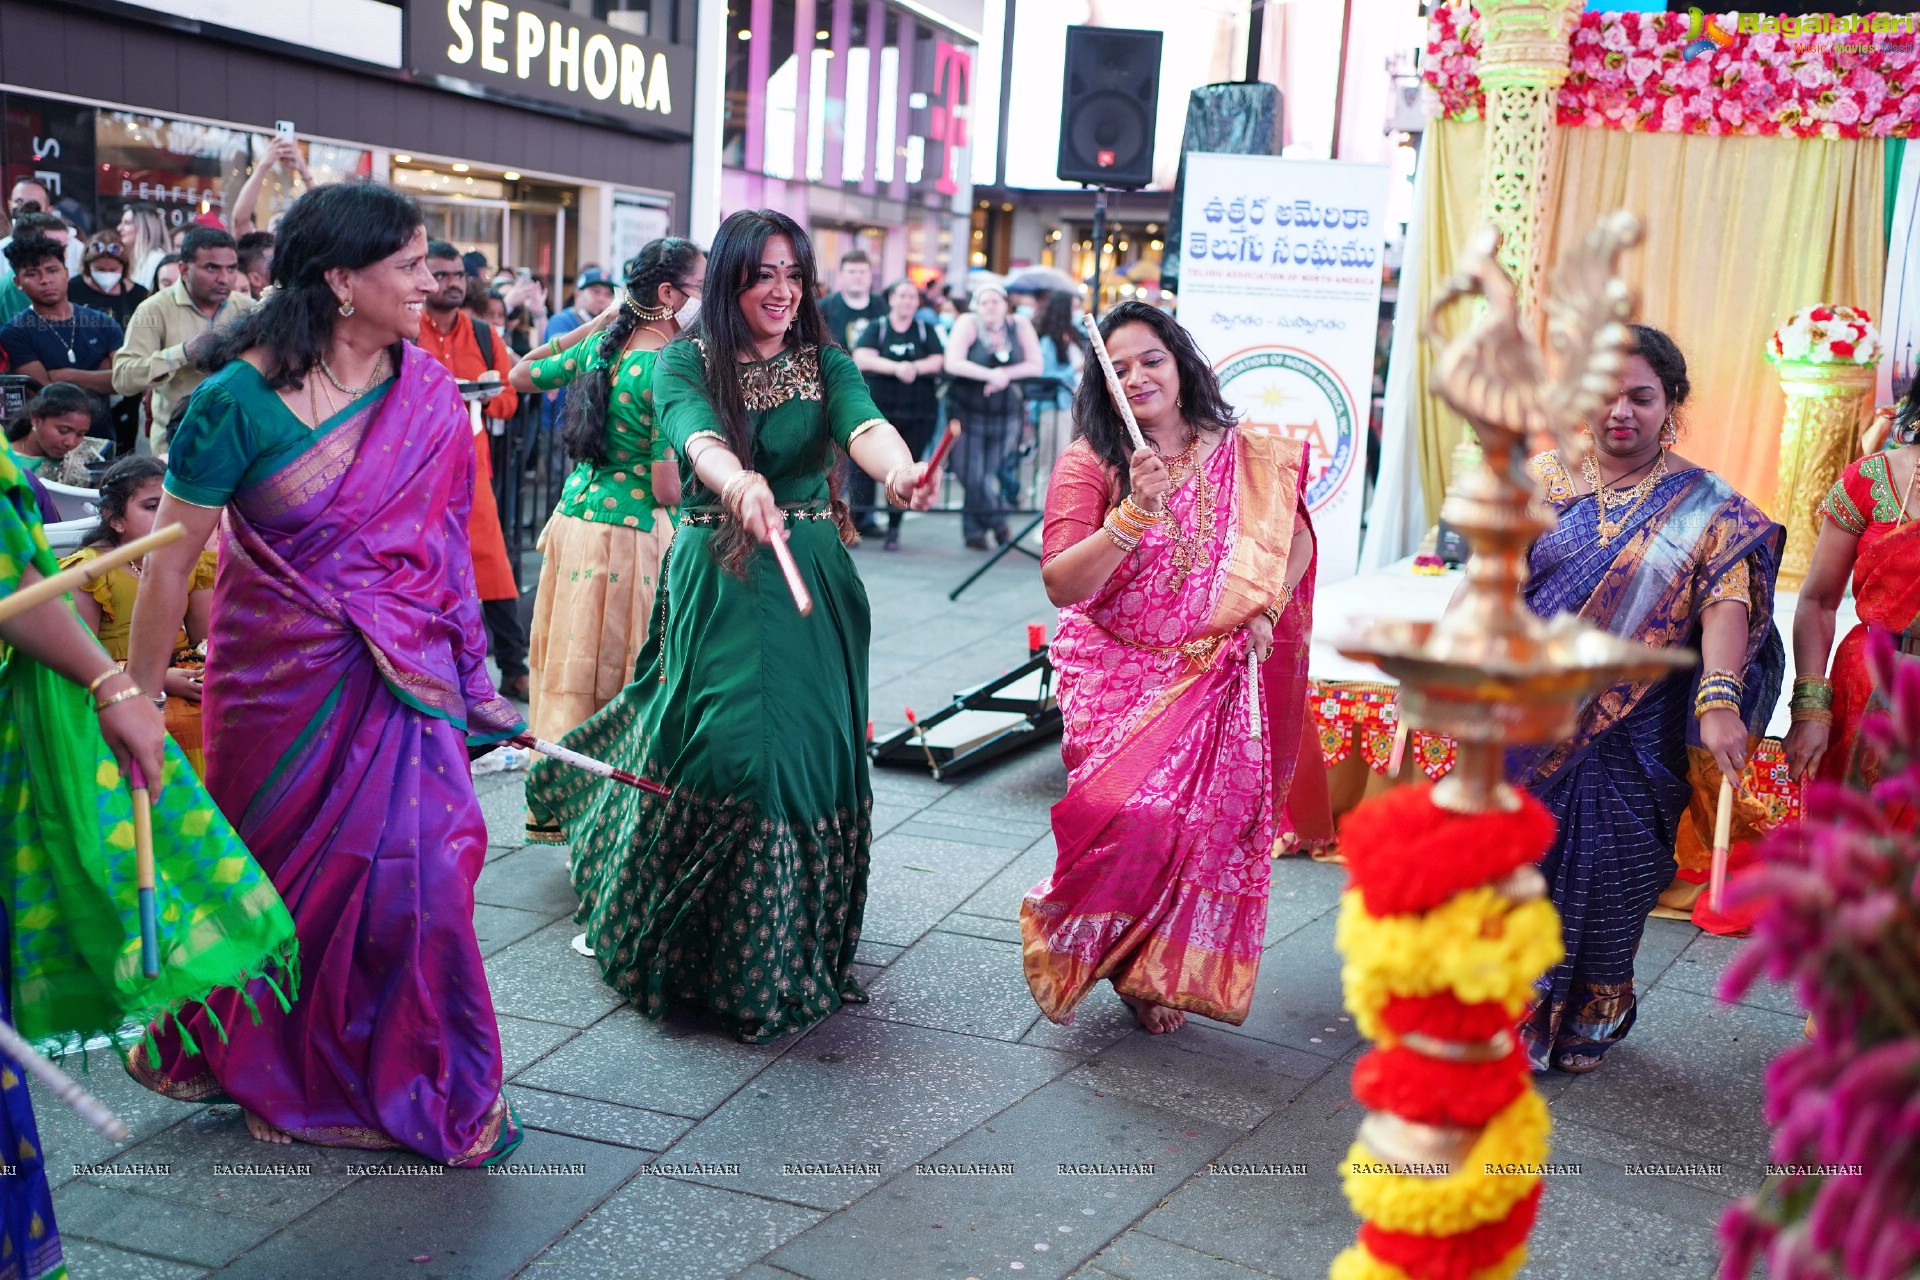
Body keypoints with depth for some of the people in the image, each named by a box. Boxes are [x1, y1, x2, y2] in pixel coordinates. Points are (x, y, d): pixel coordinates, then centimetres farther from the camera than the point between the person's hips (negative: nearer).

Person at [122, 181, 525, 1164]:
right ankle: (266, 1071, 37)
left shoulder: (430, 396, -2)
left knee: (416, 872, -2)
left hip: (401, 679, 2)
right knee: (284, 875, 13)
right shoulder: (241, 398, -14)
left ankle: (419, 1088, 20)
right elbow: (169, 559, -9)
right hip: (280, 675, -2)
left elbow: (443, 544, 5)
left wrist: (469, 673, 5)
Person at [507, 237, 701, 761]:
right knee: (619, 685, 2)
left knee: (570, 676, 14)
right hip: (631, 540, -7)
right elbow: (668, 489, -18)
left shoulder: (601, 346, 5)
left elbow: (519, 375, 23)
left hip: (573, 522, 7)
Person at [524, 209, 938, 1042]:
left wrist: (899, 471, -41)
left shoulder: (825, 364, 5)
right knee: (720, 750, -8)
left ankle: (791, 956, 20)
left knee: (805, 748, 2)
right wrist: (740, 485, -47)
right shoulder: (686, 361, -1)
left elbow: (865, 426, -17)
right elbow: (698, 439, -23)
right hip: (715, 584, -2)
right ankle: (700, 950, 11)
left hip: (812, 586, 2)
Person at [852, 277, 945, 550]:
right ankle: (857, 521, -1)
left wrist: (914, 367, -17)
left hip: (918, 413, 2)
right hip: (879, 408, -2)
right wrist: (896, 367, -20)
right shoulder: (877, 328, 6)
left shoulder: (925, 330, 12)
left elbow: (939, 361, 0)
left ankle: (894, 528, 13)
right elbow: (861, 359, -9)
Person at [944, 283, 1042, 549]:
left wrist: (1006, 374, -16)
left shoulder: (1019, 325, 2)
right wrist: (989, 374, -27)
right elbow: (953, 364, -18)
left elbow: (1035, 366, -1)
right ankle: (997, 522, 9)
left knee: (990, 473, 2)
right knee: (972, 473, -9)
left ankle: (975, 530, 16)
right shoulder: (968, 323, -6)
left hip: (1005, 413, 2)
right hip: (968, 410, -2)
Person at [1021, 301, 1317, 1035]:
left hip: (1220, 673, 3)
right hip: (1118, 673, -3)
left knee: (1208, 815, -6)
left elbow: (1294, 537, 15)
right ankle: (1071, 944, 9)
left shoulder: (1243, 456, 6)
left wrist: (1265, 606, -3)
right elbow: (1061, 584, -13)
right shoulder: (1089, 461, -4)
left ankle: (1160, 972, 17)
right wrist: (1136, 512, -23)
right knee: (1135, 811, -18)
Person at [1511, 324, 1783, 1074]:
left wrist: (1719, 699, -30)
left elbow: (1727, 603, -14)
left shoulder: (1706, 508, -1)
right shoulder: (1544, 480, 6)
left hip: (1633, 742, -1)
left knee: (1609, 878, 6)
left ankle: (1585, 1026, 26)